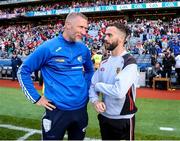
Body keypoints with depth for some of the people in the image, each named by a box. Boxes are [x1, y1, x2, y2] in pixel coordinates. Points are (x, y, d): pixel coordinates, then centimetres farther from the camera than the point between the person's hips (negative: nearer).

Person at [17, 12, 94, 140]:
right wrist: (36, 98, -8)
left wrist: (86, 89, 10)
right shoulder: (48, 47, -13)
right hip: (57, 110, -5)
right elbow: (23, 71, -6)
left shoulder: (84, 49, 2)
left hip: (81, 108, 5)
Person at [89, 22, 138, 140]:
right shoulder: (104, 63, 7)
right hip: (104, 118, 6)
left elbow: (119, 92, -30)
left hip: (123, 120, -6)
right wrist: (95, 100, -15)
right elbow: (92, 85, 6)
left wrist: (98, 85, -13)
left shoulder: (129, 63, -17)